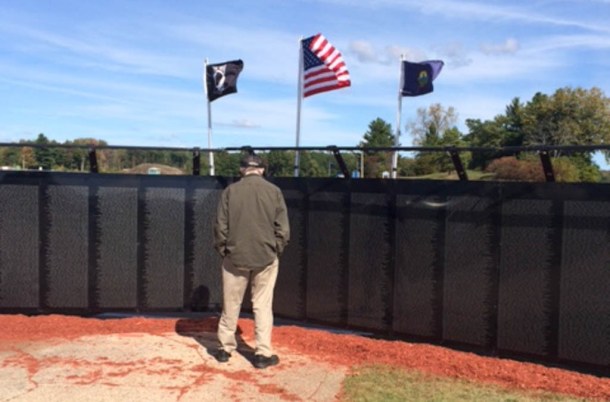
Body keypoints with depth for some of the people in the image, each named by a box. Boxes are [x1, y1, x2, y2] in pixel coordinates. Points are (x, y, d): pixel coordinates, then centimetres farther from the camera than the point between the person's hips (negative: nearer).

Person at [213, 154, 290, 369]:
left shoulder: (230, 191, -2)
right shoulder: (274, 191, -2)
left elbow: (220, 227, -3)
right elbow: (283, 229, -4)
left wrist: (223, 250, 10)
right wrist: (276, 251, 9)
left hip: (236, 256, 1)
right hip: (266, 257, 0)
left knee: (231, 305, 12)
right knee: (263, 305, 7)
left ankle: (225, 348, 23)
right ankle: (263, 353, 10)